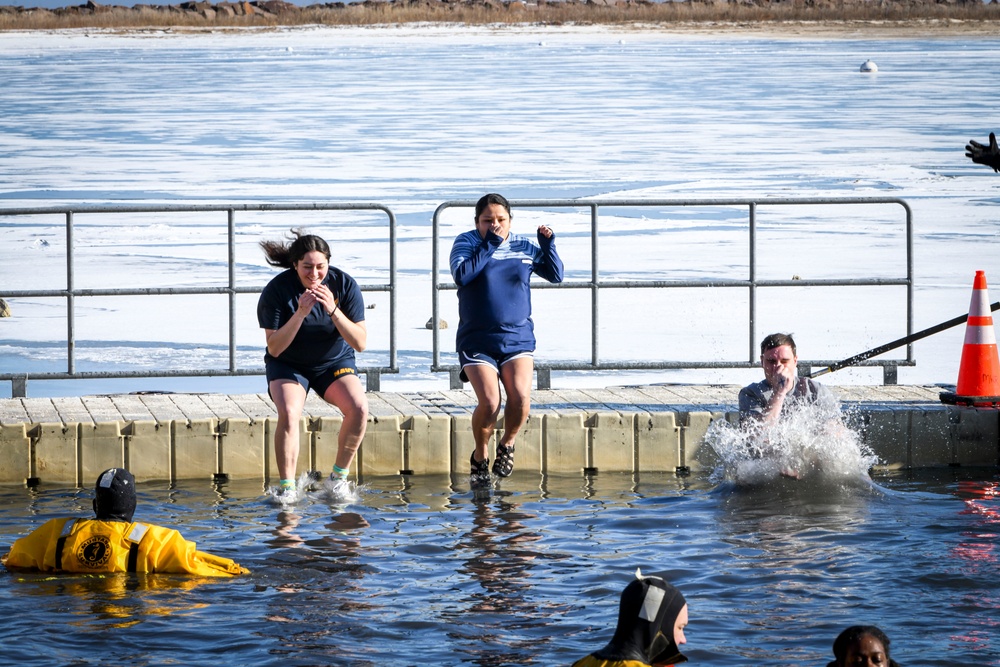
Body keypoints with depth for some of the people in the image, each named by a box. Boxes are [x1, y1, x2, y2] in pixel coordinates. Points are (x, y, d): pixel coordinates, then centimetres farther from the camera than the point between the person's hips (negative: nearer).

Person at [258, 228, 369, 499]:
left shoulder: (345, 285, -15)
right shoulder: (277, 290, -20)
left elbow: (360, 343, -17)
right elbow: (274, 349, -22)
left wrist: (333, 310, -32)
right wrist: (300, 313, -35)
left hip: (335, 363, 2)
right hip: (289, 365, -2)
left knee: (359, 408, -25)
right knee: (289, 413, -31)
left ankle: (339, 476, -5)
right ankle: (286, 487, -22)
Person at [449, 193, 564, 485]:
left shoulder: (524, 247, 8)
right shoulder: (466, 242, 0)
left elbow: (556, 275, 7)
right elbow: (461, 275, -18)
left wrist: (548, 246, -8)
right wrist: (489, 245, -19)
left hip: (518, 338, 2)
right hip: (477, 341, -2)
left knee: (520, 398, -20)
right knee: (489, 403, -19)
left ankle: (507, 445, 10)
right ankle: (480, 457, 9)